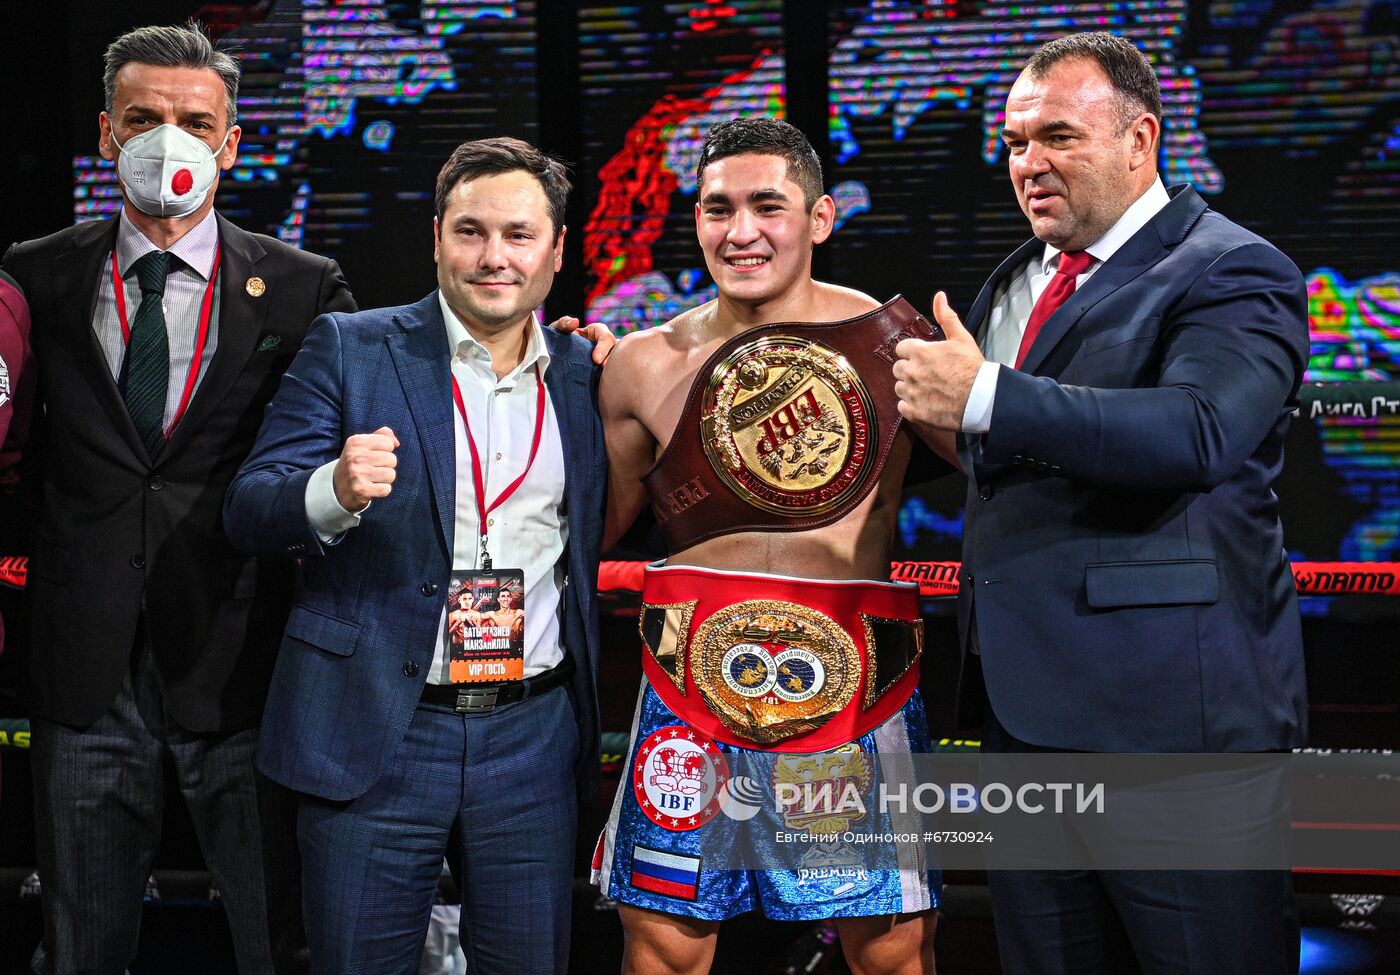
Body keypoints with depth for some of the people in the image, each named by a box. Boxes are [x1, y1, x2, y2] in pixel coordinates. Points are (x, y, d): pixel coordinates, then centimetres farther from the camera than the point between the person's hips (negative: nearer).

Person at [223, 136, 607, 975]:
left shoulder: (586, 376, 8)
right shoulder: (349, 349, -1)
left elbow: (611, 534, 12)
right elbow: (248, 512, -5)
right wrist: (335, 490, -26)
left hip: (535, 729, 2)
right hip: (374, 731, -2)